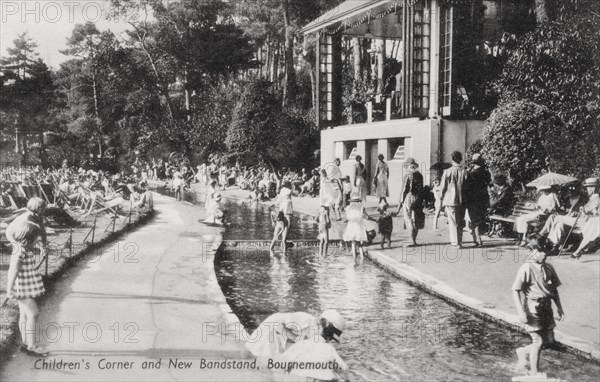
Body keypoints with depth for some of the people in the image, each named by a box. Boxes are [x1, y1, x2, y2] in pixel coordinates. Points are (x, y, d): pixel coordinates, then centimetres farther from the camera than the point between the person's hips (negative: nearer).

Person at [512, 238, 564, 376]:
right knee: (538, 341, -2)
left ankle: (522, 352, 35)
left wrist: (559, 307, 12)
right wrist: (521, 312, -19)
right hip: (532, 308, -7)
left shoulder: (548, 268, 6)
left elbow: (554, 288, 17)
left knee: (549, 341, 11)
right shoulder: (526, 268, -14)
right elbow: (515, 290, -15)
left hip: (546, 307, 7)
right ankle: (534, 374, 14)